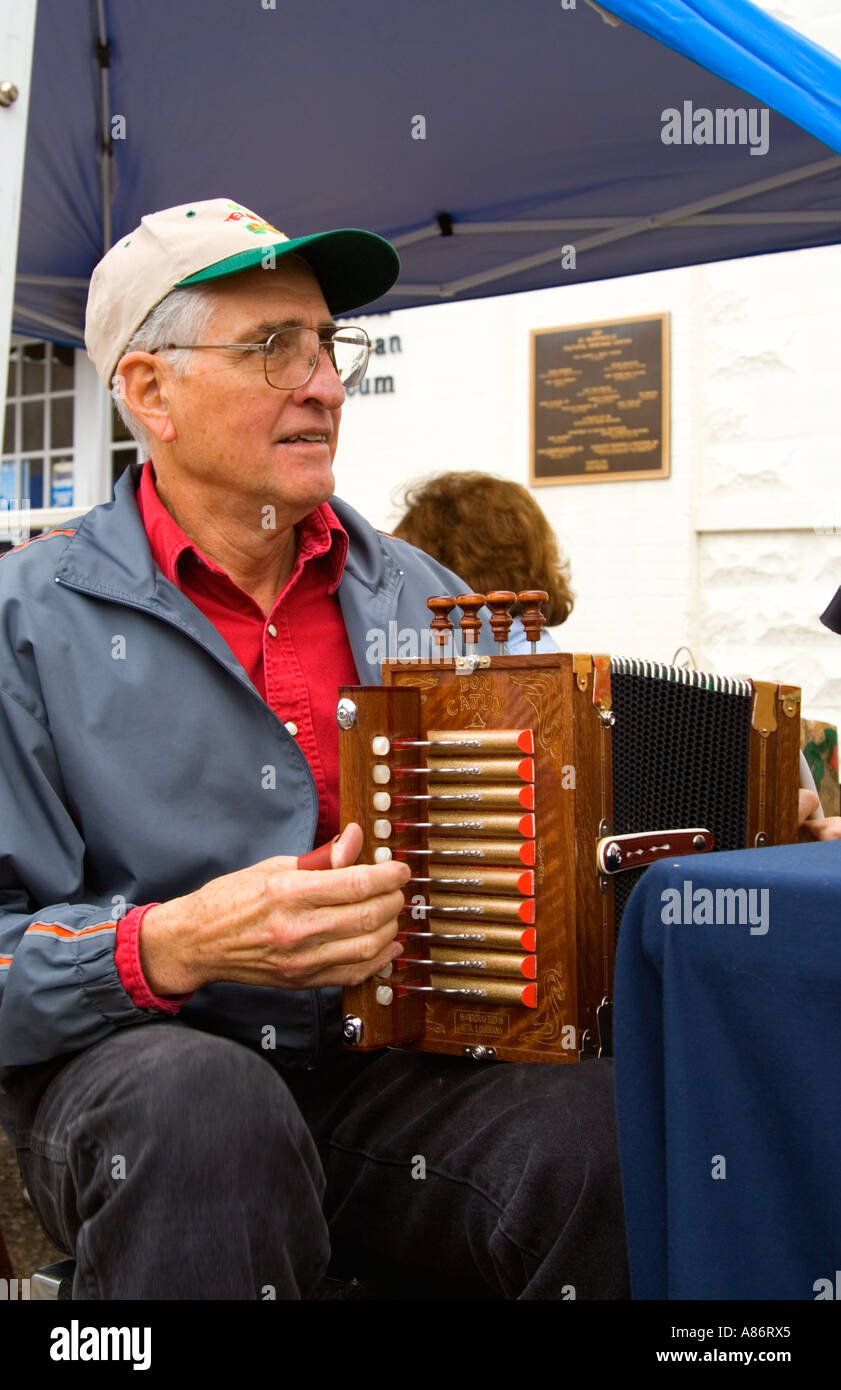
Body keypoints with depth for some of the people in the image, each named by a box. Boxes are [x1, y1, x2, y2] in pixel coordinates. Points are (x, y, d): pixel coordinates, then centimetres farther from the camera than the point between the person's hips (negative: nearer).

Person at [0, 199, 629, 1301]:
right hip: (133, 1074, -2)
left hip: (396, 1072, 3)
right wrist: (173, 945, -24)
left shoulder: (421, 598, 12)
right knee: (202, 1104, -37)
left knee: (598, 1127, -28)